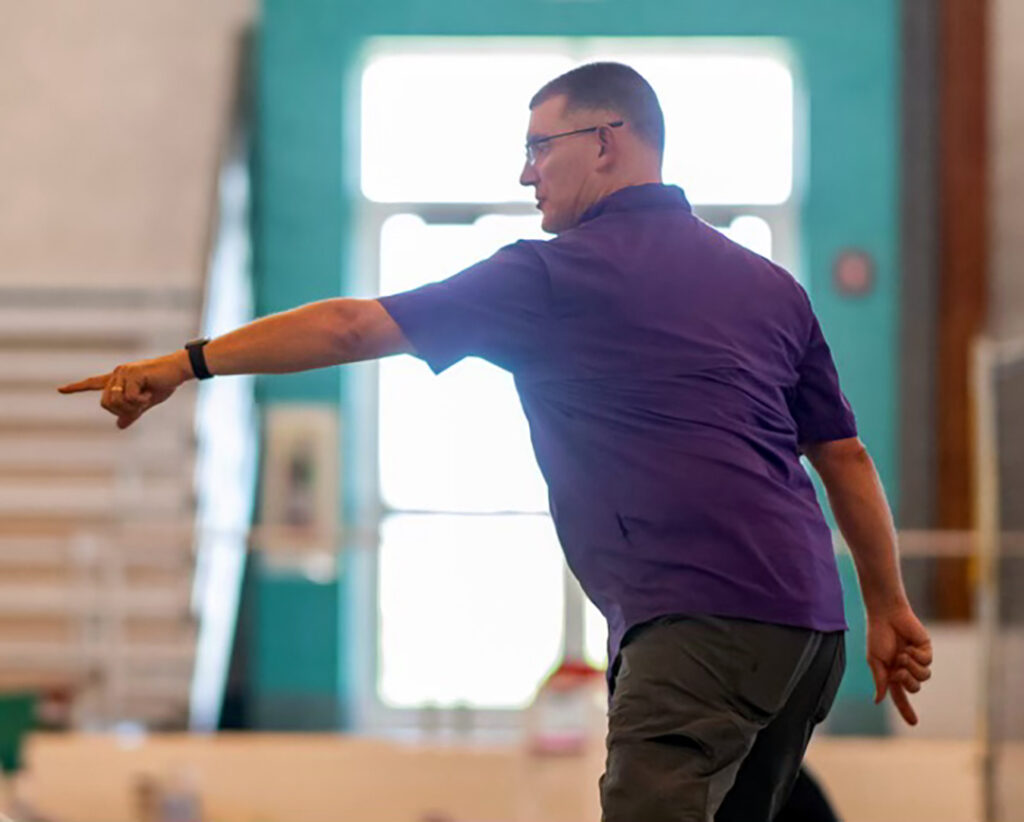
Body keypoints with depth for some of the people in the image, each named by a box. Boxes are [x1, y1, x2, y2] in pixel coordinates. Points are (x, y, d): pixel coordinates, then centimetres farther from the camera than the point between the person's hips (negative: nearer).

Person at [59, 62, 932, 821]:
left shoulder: (558, 274, 1)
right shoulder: (770, 283, 20)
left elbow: (354, 327, 2)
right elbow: (847, 457, 21)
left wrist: (187, 362, 7)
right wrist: (890, 609, 27)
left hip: (702, 620, -8)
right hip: (808, 625, 8)